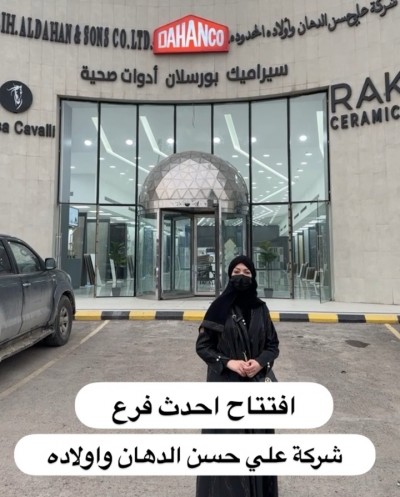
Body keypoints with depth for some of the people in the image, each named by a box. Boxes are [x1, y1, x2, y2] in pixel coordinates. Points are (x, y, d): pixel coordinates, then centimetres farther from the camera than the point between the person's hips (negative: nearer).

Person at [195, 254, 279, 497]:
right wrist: (228, 362, -17)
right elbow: (202, 345, -6)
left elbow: (273, 345, 5)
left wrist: (260, 362, -13)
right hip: (225, 384, -3)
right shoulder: (219, 307, -8)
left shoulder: (261, 308, 2)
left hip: (256, 384, 3)